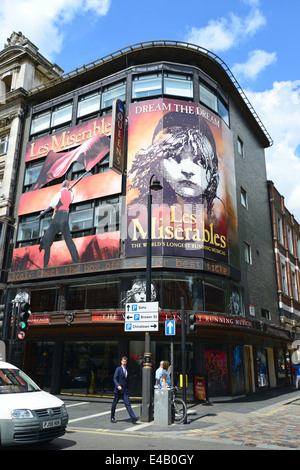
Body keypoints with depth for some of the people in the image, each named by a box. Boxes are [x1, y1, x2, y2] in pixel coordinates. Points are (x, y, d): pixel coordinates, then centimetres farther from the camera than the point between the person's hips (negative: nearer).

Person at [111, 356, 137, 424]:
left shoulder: (127, 370, 11)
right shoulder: (118, 369, -6)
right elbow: (115, 378, -12)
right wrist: (118, 385, -27)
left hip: (125, 390, 4)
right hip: (118, 390, -3)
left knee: (127, 404, -6)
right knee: (114, 404, 9)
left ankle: (133, 418, -14)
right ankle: (112, 417, 27)